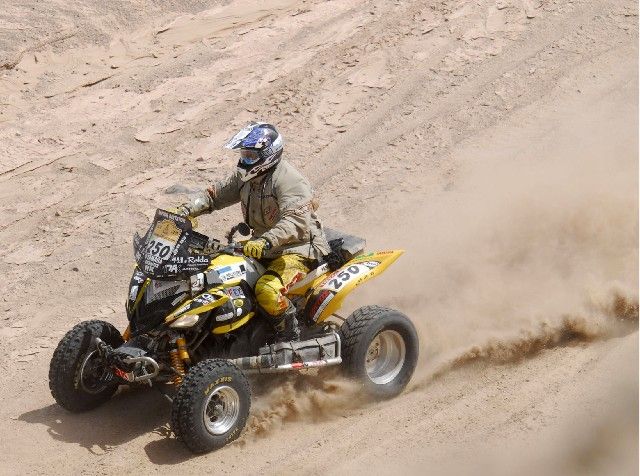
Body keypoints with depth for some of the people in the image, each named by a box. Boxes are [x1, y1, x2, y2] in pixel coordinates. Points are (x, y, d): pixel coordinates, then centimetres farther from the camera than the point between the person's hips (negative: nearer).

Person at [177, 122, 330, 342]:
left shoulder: (289, 180, -22)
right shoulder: (246, 176, 7)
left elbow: (297, 220, -36)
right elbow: (216, 194, 15)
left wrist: (266, 242, -49)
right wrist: (186, 210, -4)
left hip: (298, 248, -10)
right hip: (261, 247, 10)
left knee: (267, 290, -33)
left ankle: (290, 337, -11)